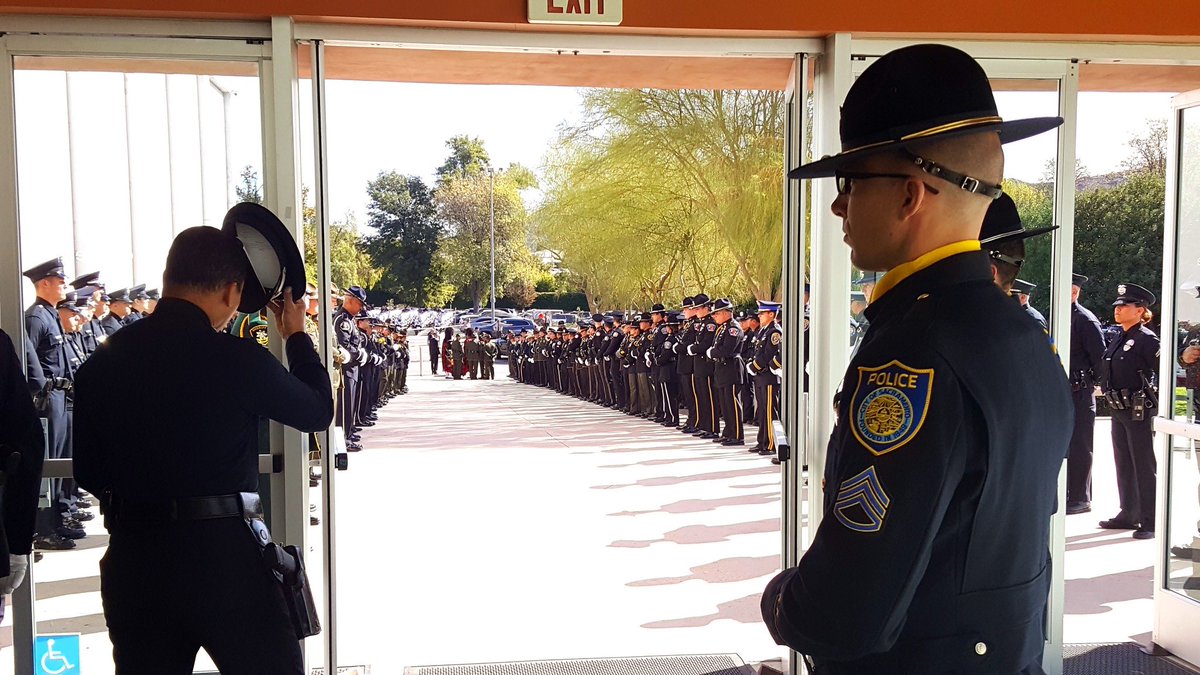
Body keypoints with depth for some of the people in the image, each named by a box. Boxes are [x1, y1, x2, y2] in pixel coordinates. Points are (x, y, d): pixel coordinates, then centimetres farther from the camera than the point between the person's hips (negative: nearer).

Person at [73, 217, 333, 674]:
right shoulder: (237, 359, -14)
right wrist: (296, 336, 16)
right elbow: (318, 412, 3)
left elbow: (89, 473, 10)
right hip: (223, 553, -5)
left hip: (132, 559, 5)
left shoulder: (102, 361, 1)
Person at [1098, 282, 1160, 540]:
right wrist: (1107, 390, 14)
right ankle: (1128, 514, 25)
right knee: (1123, 466, 14)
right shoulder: (1119, 340, 12)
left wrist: (1160, 406, -18)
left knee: (1144, 468, -2)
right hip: (1119, 411, 8)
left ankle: (1150, 522, 4)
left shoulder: (1146, 339, -12)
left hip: (1139, 413, -8)